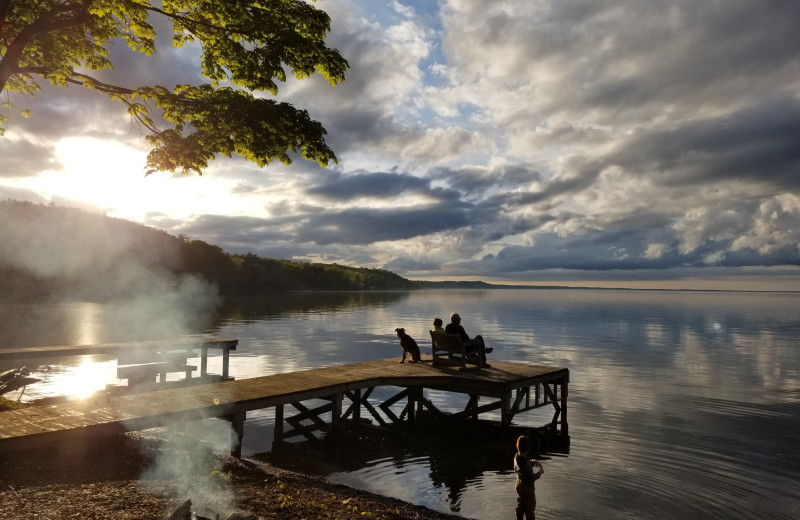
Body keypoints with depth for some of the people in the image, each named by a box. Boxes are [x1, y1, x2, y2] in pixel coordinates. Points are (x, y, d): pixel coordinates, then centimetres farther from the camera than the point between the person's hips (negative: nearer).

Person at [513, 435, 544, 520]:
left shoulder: (516, 456, -9)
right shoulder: (525, 461, -34)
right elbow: (531, 478, -28)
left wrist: (533, 462, -3)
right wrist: (539, 472, -12)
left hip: (519, 484, 8)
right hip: (528, 487, -8)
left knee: (520, 505, 25)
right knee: (530, 507, 12)